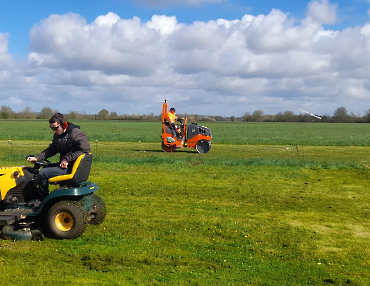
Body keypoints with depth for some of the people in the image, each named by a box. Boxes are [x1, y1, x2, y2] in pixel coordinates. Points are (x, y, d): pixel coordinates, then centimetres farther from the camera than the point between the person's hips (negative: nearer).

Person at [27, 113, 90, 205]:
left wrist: (67, 159, -23)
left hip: (72, 168, -10)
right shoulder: (58, 135, 11)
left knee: (42, 173, -13)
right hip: (64, 165, 10)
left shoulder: (76, 134, -17)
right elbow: (51, 150, 14)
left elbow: (85, 149, -24)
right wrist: (37, 158, 0)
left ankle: (41, 199, 5)